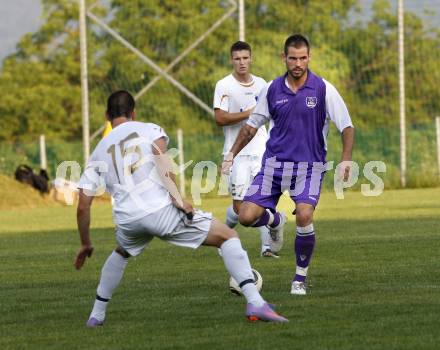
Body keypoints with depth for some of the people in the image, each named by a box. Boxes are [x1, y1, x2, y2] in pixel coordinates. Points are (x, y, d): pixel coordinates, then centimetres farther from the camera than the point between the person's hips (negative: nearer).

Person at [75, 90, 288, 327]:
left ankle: (97, 314, 36)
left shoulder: (98, 153, 25)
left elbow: (83, 206, 21)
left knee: (121, 253, 39)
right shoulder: (149, 130, 16)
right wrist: (177, 197, -15)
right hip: (160, 209, -4)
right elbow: (159, 153, -9)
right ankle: (255, 303, -12)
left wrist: (85, 244, 33)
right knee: (228, 237, 6)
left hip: (127, 220, 4)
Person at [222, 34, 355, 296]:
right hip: (274, 163, 3)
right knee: (247, 216, -10)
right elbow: (252, 124, 15)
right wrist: (232, 154, 13)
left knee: (304, 216, -26)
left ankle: (301, 278, -4)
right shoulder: (272, 89, 2)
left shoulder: (323, 89, -6)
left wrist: (346, 160, -17)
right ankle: (275, 220, 29)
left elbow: (347, 126, -5)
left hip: (309, 166, -3)